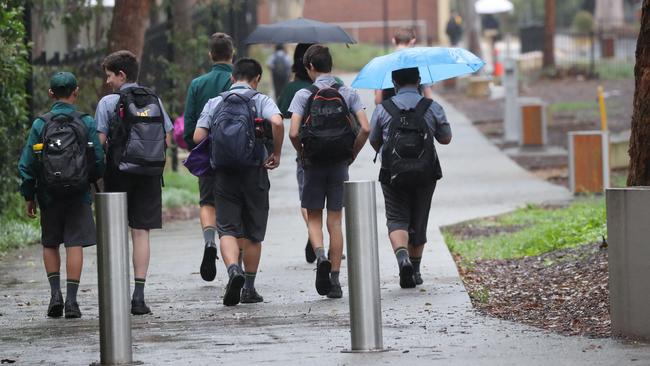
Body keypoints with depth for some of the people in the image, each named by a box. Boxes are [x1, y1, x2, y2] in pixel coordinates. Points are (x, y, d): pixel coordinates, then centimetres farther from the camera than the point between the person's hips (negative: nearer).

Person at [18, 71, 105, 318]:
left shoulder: (40, 124, -4)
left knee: (50, 244, 16)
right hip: (79, 196, -1)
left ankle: (55, 292, 4)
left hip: (49, 196, 1)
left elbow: (26, 165, -3)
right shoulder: (87, 123, -5)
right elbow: (99, 161, -3)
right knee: (75, 244, 1)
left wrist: (29, 197, 8)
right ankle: (71, 301, -3)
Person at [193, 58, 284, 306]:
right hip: (254, 172, -1)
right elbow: (277, 122, -20)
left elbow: (198, 137, -2)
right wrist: (276, 154, -8)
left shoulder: (215, 103, 6)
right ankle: (249, 288, 16)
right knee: (253, 232, 11)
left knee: (227, 229, 0)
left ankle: (233, 269, -28)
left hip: (224, 174, 1)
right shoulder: (261, 101, 0)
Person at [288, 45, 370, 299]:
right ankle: (334, 279, 6)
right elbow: (365, 128, -9)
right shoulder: (348, 94, 0)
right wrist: (352, 154, 3)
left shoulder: (304, 95, -6)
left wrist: (302, 154, 2)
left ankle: (320, 255, -17)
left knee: (314, 218, 12)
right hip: (340, 164, 2)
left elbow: (294, 133, -15)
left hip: (314, 164, -2)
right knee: (335, 221, 7)